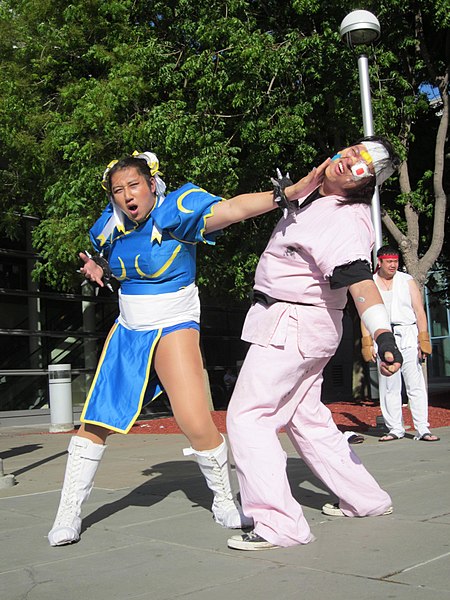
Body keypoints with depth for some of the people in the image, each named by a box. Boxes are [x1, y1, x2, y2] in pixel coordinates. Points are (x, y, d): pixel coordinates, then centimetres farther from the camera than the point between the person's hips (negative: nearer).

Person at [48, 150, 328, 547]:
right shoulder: (112, 227, 2)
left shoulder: (176, 211, -16)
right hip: (128, 331, 6)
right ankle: (69, 514, 18)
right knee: (95, 421, 3)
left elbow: (233, 209, -31)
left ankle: (225, 503, 11)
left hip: (173, 328, -5)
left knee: (197, 423, -16)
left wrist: (288, 192, -45)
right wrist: (98, 269, -1)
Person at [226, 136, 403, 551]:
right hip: (308, 329, 10)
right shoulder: (314, 194, 6)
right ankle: (366, 499, 29)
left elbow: (359, 279, -38)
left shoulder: (344, 221, -22)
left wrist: (383, 335, -47)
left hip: (292, 326, -10)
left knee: (248, 416, -9)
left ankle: (280, 524, -9)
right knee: (305, 418, 19)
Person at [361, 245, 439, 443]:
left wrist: (424, 340, -4)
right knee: (388, 387, 2)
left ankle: (422, 429, -2)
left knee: (416, 385, -5)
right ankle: (395, 429, 11)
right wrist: (368, 344, -3)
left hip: (408, 336, 0)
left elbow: (419, 311, 5)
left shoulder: (407, 281, 8)